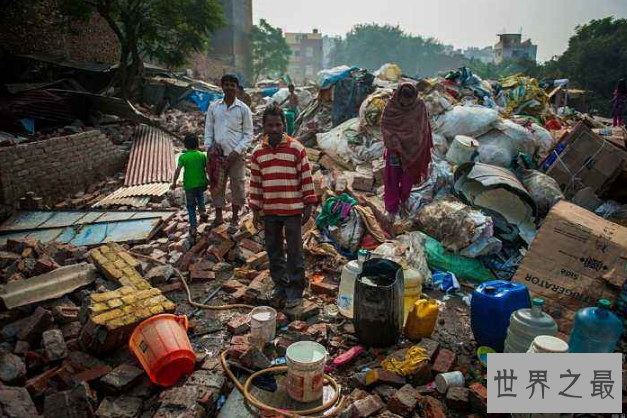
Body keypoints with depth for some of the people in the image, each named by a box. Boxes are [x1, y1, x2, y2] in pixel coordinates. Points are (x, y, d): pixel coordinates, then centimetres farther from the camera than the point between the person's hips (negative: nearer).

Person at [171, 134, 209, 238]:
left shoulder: (183, 157, -8)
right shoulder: (203, 155, -3)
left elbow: (178, 170, -13)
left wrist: (174, 183, -2)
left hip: (189, 186, -2)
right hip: (202, 184, 2)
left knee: (191, 207, 11)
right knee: (200, 195, 36)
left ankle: (193, 227, 10)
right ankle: (202, 210, 18)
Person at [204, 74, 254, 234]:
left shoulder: (243, 109, -3)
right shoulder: (213, 106, 6)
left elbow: (248, 134, -2)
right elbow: (208, 129, 9)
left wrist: (236, 152, -13)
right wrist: (209, 147, -5)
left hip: (236, 155, -3)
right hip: (217, 154, 3)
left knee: (237, 186, 5)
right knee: (216, 186, 11)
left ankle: (235, 219, 22)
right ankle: (218, 217, 28)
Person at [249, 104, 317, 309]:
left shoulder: (296, 148, -7)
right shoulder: (258, 152, 3)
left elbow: (306, 178, -5)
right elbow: (255, 182, 7)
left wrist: (309, 205, -6)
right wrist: (255, 209, 6)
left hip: (292, 210, -3)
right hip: (269, 211, 4)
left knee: (295, 251, 5)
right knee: (273, 251, 13)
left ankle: (296, 289, 19)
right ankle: (280, 286, 29)